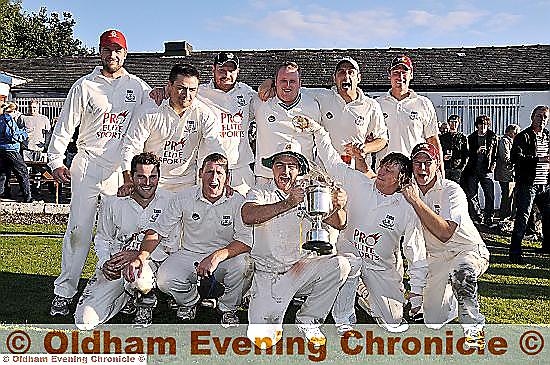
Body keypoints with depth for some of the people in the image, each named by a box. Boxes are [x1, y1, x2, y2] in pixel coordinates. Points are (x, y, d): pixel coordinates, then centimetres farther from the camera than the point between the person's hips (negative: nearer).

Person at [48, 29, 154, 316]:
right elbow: (65, 125, 4)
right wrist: (55, 161, -4)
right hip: (88, 163, -1)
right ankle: (64, 291, 3)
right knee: (79, 227, -5)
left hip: (122, 167, 2)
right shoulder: (85, 86, 5)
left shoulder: (137, 86, 10)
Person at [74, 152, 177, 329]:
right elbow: (102, 239, 10)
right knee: (85, 321, -11)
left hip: (149, 262, -2)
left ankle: (145, 301, -2)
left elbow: (171, 245, -7)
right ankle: (127, 300, 16)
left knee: (141, 281, -40)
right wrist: (105, 263, -10)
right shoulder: (112, 202, -1)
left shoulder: (168, 202, -5)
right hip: (112, 267, 2)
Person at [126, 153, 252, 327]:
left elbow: (246, 241, -19)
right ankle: (189, 301, 13)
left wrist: (217, 256, -36)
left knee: (240, 265, -33)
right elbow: (157, 230, -3)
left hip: (225, 256, -1)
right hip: (190, 254, 1)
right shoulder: (184, 197, -6)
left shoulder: (237, 201, -11)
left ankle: (228, 309, 0)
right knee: (164, 280, -26)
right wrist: (140, 257, -20)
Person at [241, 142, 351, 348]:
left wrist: (338, 207, -24)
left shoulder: (307, 194, 6)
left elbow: (338, 224, -1)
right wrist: (288, 203, -37)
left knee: (340, 265, -25)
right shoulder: (260, 192, -3)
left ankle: (308, 320, -4)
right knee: (262, 339, -14)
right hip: (267, 274, -2)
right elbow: (247, 217, -26)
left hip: (301, 268, 3)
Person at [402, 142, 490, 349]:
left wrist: (416, 202, -35)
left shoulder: (451, 190, -19)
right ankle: (452, 302, 35)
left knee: (460, 270, -42)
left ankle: (474, 330, -22)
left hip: (469, 250, -5)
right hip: (435, 258, 5)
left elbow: (445, 233, -32)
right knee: (432, 322, 1)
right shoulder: (409, 190, -1)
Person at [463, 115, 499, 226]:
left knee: (489, 196, -4)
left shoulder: (493, 137, 5)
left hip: (486, 170, -1)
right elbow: (468, 153, 7)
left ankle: (488, 218, 6)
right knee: (471, 195, 5)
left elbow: (496, 152, 10)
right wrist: (477, 151, -11)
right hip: (473, 170, 2)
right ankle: (476, 217, 17)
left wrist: (494, 163, -3)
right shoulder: (471, 138, 7)